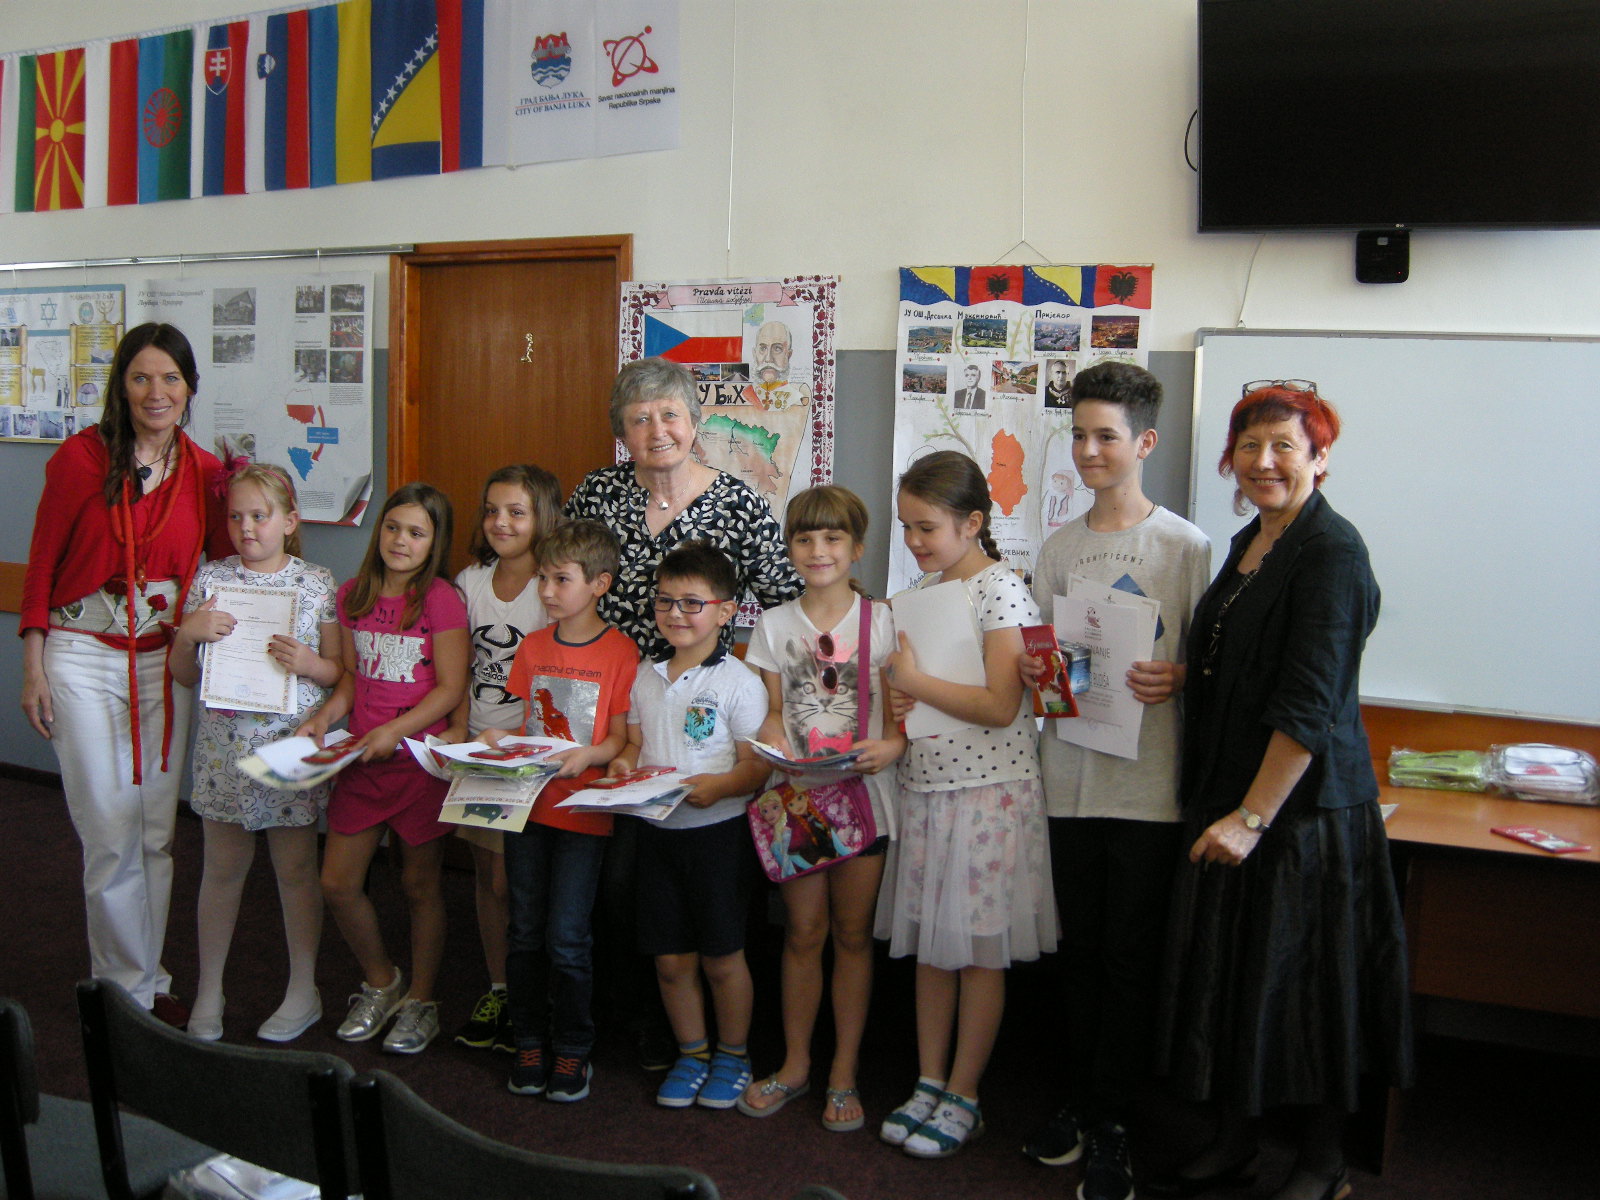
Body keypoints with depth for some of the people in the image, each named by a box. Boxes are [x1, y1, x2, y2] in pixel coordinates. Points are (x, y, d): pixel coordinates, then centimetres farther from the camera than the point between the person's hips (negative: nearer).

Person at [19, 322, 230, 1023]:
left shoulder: (204, 471, 2)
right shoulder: (81, 457, -7)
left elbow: (226, 566, 10)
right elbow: (42, 565, -2)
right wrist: (32, 669, -4)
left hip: (163, 662, 4)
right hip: (82, 658, -3)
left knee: (157, 833, 9)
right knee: (111, 835, -2)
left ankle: (145, 981, 23)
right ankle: (129, 988, 14)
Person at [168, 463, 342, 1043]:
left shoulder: (317, 584, -2)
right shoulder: (210, 580, 2)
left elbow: (339, 672, 1)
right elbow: (183, 674, 5)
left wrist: (308, 663, -18)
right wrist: (188, 633, -13)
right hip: (224, 742, 2)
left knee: (296, 869, 8)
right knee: (223, 868, 11)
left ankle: (303, 991, 23)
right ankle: (209, 990, 26)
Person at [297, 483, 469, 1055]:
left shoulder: (440, 599, -10)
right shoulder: (354, 596, 8)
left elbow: (451, 687, -12)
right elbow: (353, 674, 15)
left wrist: (395, 730, -21)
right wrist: (326, 715, -2)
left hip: (420, 757, -5)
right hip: (360, 758, 5)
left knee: (420, 884, 8)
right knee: (337, 884, 6)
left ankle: (421, 1000, 26)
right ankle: (380, 982, 31)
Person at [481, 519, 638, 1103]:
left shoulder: (620, 652, -7)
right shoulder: (532, 646, 10)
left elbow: (621, 738, -6)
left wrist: (586, 755, -24)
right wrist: (500, 740, -2)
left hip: (583, 810, -5)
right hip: (526, 805, 5)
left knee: (565, 938, -3)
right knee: (526, 933, 10)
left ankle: (572, 1051, 14)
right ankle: (529, 1044, 24)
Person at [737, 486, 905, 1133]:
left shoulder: (882, 620, -1)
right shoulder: (775, 625, 6)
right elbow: (772, 711, 7)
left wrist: (891, 746, -22)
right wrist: (776, 749, -13)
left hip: (863, 794, -1)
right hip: (796, 794, 2)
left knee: (852, 933, 6)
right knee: (803, 933, 9)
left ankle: (845, 1072, 19)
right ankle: (795, 1063, 24)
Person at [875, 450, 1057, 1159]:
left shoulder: (999, 590, -13)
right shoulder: (923, 589, 10)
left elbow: (999, 706, -21)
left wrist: (913, 681, -16)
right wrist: (891, 683, -4)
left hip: (987, 790, -7)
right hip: (925, 782, 7)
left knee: (979, 948, 4)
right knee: (929, 943, 13)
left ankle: (963, 1097, 16)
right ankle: (929, 1081, 25)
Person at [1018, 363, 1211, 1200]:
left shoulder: (1185, 545, -4)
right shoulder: (1058, 547, 10)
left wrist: (1175, 679, -22)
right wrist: (1029, 670, -5)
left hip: (1148, 781, -4)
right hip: (1071, 776, 4)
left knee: (1131, 956, 3)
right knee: (1079, 948, 14)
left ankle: (1111, 1123, 15)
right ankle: (1076, 1101, 28)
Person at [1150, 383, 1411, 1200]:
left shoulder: (1330, 551, -15)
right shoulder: (1247, 544, 11)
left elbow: (1308, 705, -21)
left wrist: (1252, 816, -22)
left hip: (1302, 805, -8)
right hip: (1226, 801, 8)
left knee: (1302, 983, 4)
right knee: (1228, 972, 15)